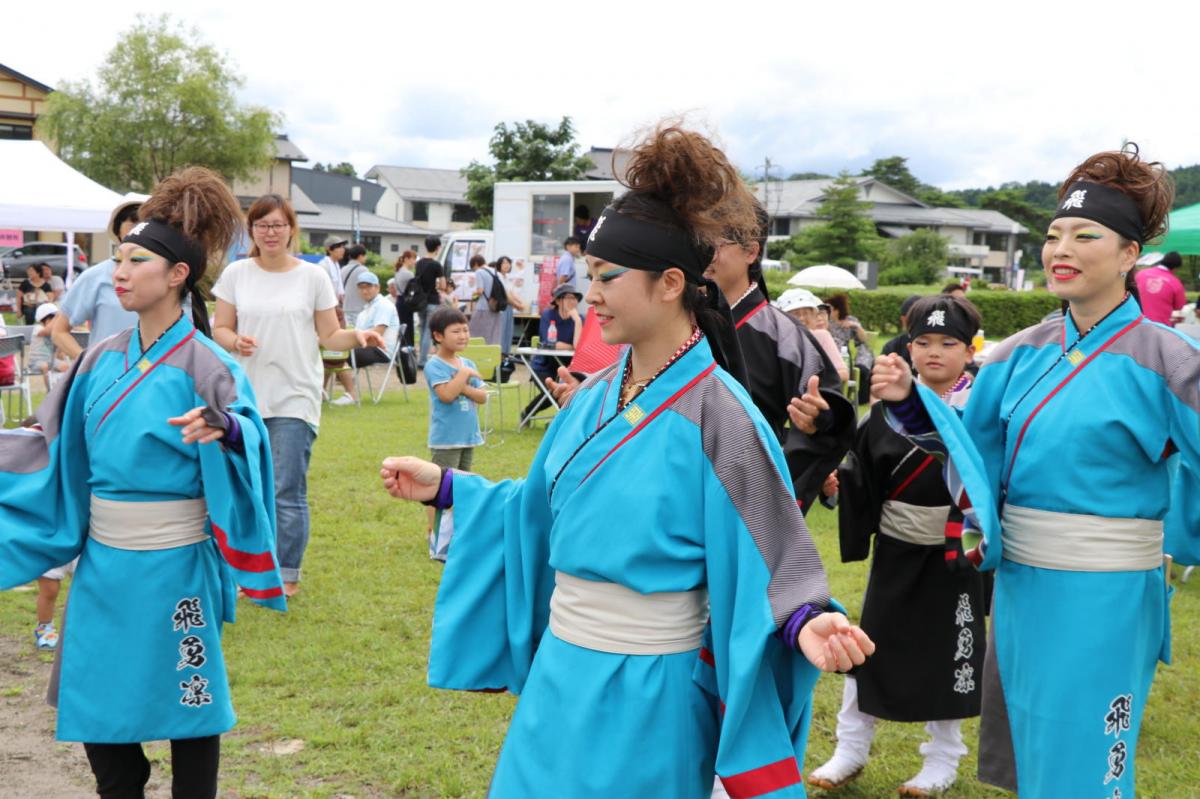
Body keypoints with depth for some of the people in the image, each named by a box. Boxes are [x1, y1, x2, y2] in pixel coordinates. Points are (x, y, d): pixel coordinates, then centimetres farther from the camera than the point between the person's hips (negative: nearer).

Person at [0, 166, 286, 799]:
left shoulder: (204, 367, -13)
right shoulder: (102, 362, 5)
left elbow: (248, 436, -27)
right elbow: (58, 456, 11)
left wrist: (222, 430, -48)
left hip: (172, 567, -6)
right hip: (102, 562, 6)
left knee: (185, 706, 8)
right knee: (93, 707, 13)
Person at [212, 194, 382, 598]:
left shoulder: (313, 276, 1)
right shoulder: (236, 274, 5)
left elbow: (329, 336, 3)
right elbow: (220, 328, 8)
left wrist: (357, 336, -17)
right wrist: (235, 341, -14)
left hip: (295, 398, -2)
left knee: (288, 491, -5)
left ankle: (287, 575, 8)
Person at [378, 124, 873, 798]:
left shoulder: (716, 414, -18)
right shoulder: (596, 396, 3)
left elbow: (765, 565, -17)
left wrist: (804, 625, -36)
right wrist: (445, 486, 13)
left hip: (645, 699, -7)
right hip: (558, 679, 7)